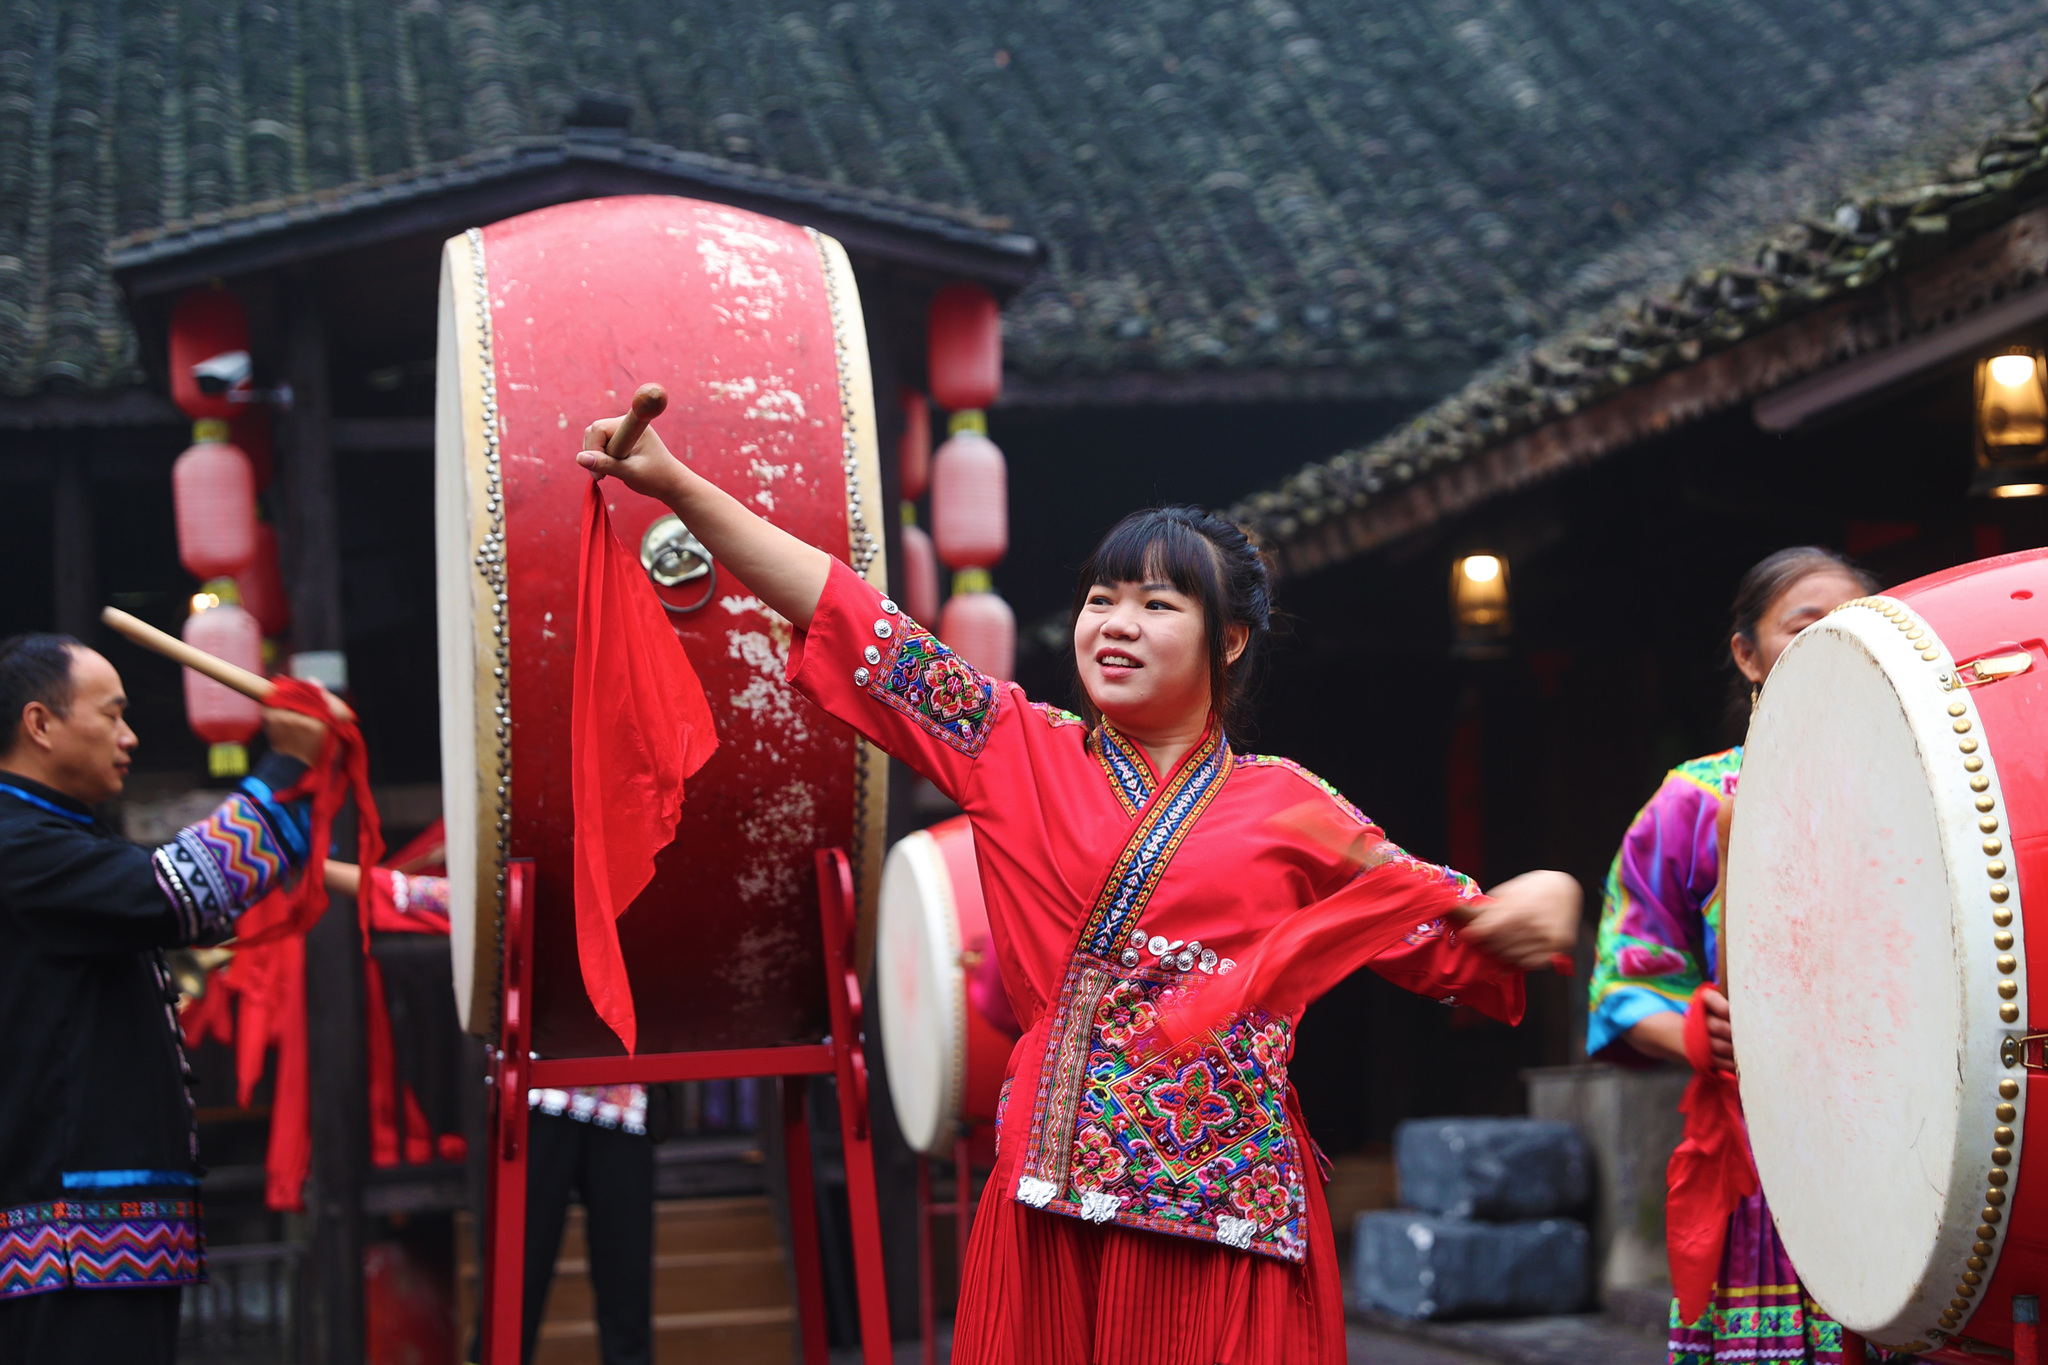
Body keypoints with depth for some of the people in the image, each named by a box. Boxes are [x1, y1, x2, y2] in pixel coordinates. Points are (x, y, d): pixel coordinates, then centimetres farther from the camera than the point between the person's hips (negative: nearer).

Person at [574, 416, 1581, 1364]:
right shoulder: (1019, 751, 9)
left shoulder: (1289, 808, 7)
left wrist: (1536, 904, -10)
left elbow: (1444, 926, 11)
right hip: (1053, 1203, 1)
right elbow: (854, 623, 6)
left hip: (1226, 1208, -1)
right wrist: (675, 484, 3)